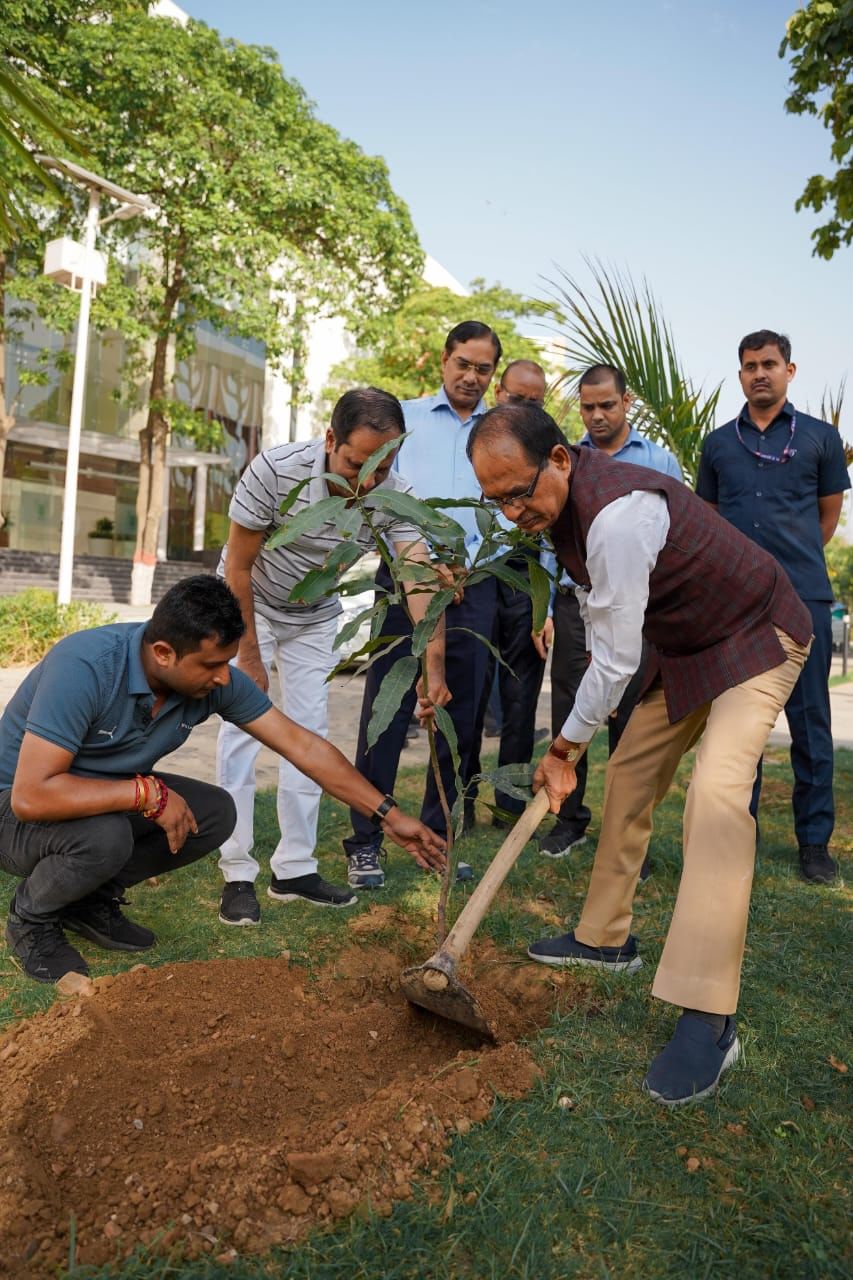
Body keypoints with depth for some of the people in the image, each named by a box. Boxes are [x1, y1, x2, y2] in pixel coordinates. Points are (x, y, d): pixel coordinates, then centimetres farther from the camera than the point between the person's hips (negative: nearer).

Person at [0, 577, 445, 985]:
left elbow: (303, 746, -12)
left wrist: (388, 814, -12)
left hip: (111, 794, 6)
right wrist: (149, 793, -35)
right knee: (105, 835, -36)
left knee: (217, 812, -14)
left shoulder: (214, 678, -16)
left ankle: (93, 898, 7)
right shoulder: (83, 667, -34)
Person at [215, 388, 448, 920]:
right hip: (248, 605, -3)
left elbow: (420, 575, -35)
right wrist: (249, 653, -17)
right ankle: (238, 875, 3)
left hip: (315, 616, 3)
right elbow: (238, 568, -22)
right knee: (244, 728, -7)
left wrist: (434, 662, -49)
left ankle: (295, 870, 14)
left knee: (310, 733, 3)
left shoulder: (395, 496, -24)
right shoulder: (275, 469, -32)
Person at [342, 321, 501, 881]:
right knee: (387, 709, -4)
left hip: (473, 587, 3)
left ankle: (437, 833, 19)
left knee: (460, 714, 6)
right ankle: (366, 839, 5)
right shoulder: (404, 417, 10)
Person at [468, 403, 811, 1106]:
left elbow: (617, 659, -28)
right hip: (684, 645, 9)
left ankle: (708, 1017, -22)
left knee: (717, 789, -26)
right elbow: (606, 618, 13)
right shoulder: (561, 502, -4)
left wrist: (564, 747, -15)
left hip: (757, 636, -9)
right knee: (630, 775, 9)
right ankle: (606, 939, 23)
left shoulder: (616, 514, -35)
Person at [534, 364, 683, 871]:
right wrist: (544, 610, 1)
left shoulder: (661, 462, 7)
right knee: (568, 715, 6)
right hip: (575, 604, 2)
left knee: (631, 722, 3)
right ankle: (571, 818, 21)